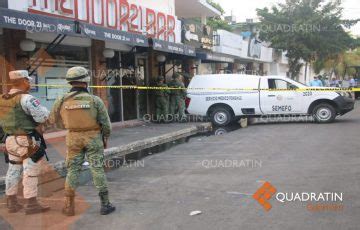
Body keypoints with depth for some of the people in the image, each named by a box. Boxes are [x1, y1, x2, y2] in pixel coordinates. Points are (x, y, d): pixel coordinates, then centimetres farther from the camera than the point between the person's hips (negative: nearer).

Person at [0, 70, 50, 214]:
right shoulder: (26, 98, -17)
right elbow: (42, 117, -21)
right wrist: (44, 111, -1)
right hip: (27, 141, -8)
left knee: (13, 171, 15)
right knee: (31, 172, -1)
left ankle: (12, 203, 23)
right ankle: (31, 204, 4)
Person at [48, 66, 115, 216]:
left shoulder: (61, 101, -6)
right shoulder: (95, 100, -12)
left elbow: (53, 120, 9)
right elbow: (106, 123, -8)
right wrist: (106, 138, 9)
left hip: (74, 139, 2)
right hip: (93, 138, -1)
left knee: (73, 170, 10)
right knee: (97, 170, 4)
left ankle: (69, 206, 10)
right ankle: (105, 205, 8)